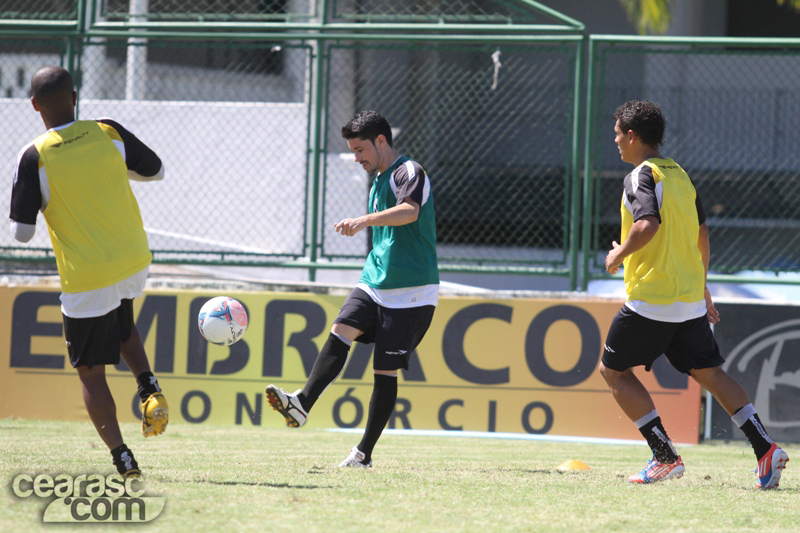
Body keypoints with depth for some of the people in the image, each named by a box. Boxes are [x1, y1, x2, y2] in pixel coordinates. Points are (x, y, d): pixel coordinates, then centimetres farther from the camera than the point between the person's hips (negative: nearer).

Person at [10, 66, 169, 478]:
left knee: (90, 371, 8)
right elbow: (155, 170, 12)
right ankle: (148, 386, 10)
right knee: (120, 325, 35)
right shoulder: (109, 133, -4)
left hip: (86, 279, -4)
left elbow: (21, 233, -12)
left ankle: (122, 458, -1)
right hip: (134, 263, 4)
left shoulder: (35, 157, -14)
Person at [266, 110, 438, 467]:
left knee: (385, 370, -4)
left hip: (411, 294, -8)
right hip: (374, 285, 8)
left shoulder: (409, 172, -10)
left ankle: (364, 453, 2)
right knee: (340, 333, -16)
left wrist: (364, 221, -44)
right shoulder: (378, 182, 19)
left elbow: (409, 211, -32)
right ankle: (302, 404, -32)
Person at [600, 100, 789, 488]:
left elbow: (648, 224, -29)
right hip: (690, 301, 8)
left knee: (613, 370, 6)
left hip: (651, 300, -8)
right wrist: (701, 287, 30)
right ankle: (765, 448, -4)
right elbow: (702, 237, 21)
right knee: (710, 373, 10)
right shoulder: (679, 175, 15)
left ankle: (665, 457, -1)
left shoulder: (642, 176, -11)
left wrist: (620, 253, -11)